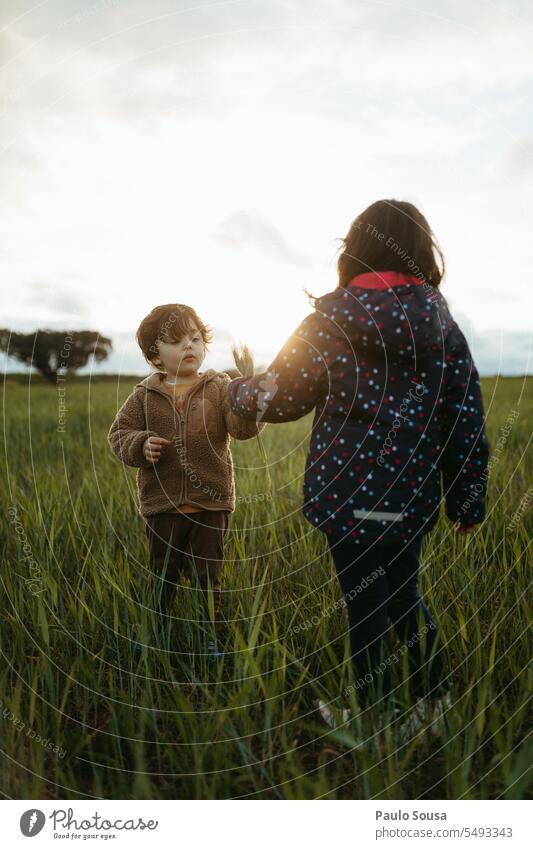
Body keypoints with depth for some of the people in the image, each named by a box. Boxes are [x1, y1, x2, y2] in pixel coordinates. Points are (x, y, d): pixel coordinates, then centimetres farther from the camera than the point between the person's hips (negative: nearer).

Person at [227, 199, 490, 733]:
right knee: (404, 593, 24)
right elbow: (468, 424, 2)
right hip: (414, 496, 4)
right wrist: (469, 504, 12)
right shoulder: (442, 325, 0)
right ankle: (434, 700, 35)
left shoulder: (332, 318, -9)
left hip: (350, 494, -3)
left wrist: (235, 390, 19)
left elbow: (279, 397, -2)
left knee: (366, 606, 11)